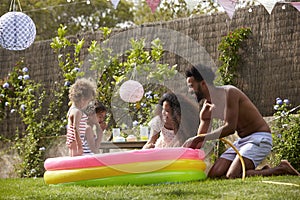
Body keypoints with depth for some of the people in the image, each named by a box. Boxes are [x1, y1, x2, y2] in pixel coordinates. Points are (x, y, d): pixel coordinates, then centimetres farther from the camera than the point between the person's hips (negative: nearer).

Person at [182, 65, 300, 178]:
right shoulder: (207, 109, 8)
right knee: (213, 174, -4)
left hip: (259, 138, -9)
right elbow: (200, 141, 13)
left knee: (232, 176, -26)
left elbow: (230, 127, -27)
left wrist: (198, 138, -27)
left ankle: (282, 169, -9)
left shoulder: (229, 92, -17)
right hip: (242, 140, 9)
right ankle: (263, 171, 8)